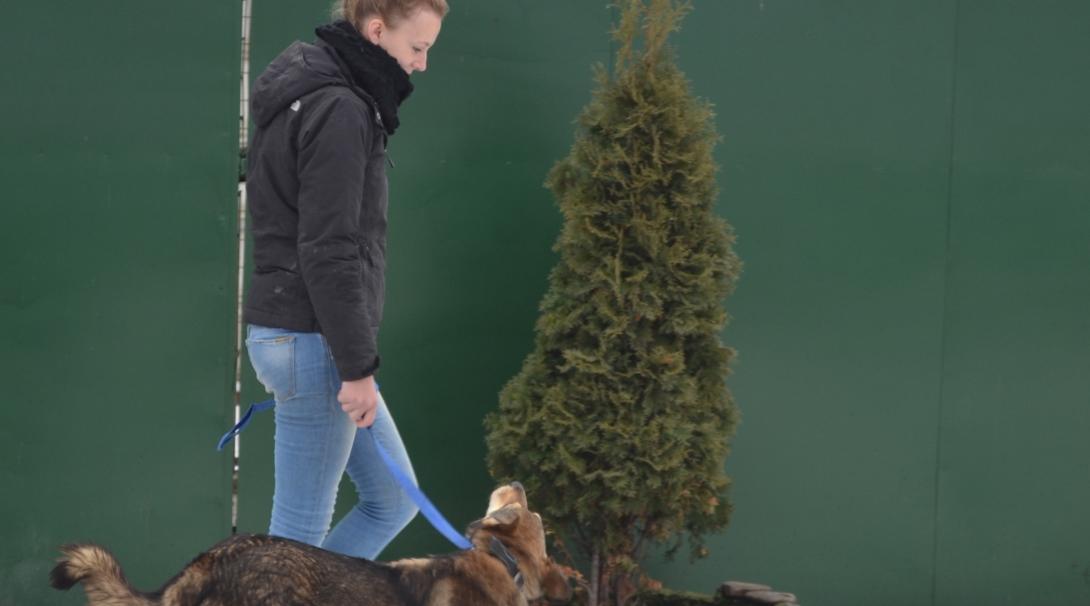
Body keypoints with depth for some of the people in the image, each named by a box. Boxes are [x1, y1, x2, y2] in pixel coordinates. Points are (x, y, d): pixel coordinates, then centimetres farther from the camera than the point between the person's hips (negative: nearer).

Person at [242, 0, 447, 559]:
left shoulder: (310, 95, 15)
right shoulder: (338, 111, -17)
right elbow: (328, 252, -21)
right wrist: (358, 367, -18)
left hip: (293, 330, 10)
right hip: (313, 342, -10)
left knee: (392, 500, 15)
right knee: (300, 529, -3)